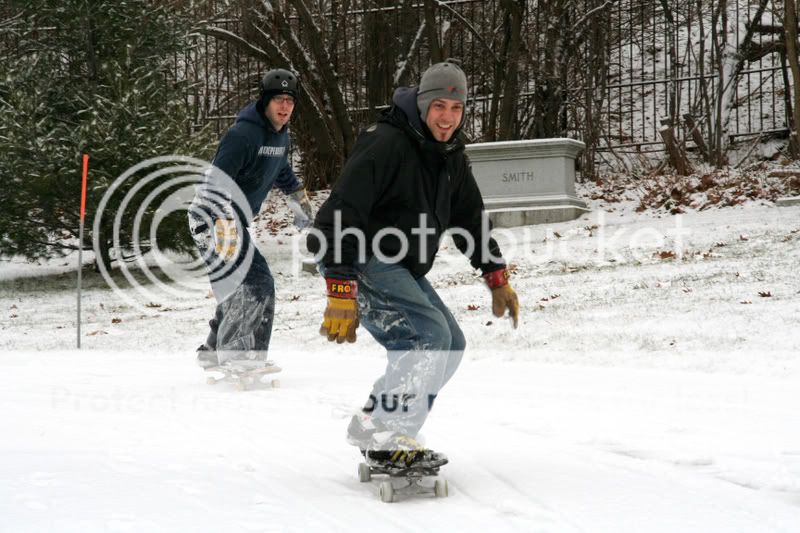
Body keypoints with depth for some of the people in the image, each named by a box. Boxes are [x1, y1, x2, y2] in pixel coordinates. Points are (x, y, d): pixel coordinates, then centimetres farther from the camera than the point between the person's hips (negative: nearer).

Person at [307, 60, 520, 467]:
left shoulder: (450, 155, 6)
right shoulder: (385, 143, -22)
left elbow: (470, 218, 20)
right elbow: (341, 217, -28)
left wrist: (498, 278, 14)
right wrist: (341, 295, -34)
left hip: (402, 268, 10)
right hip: (359, 261, -10)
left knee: (450, 345, 7)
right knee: (428, 334, -24)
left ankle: (388, 434, 10)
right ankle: (380, 433, -21)